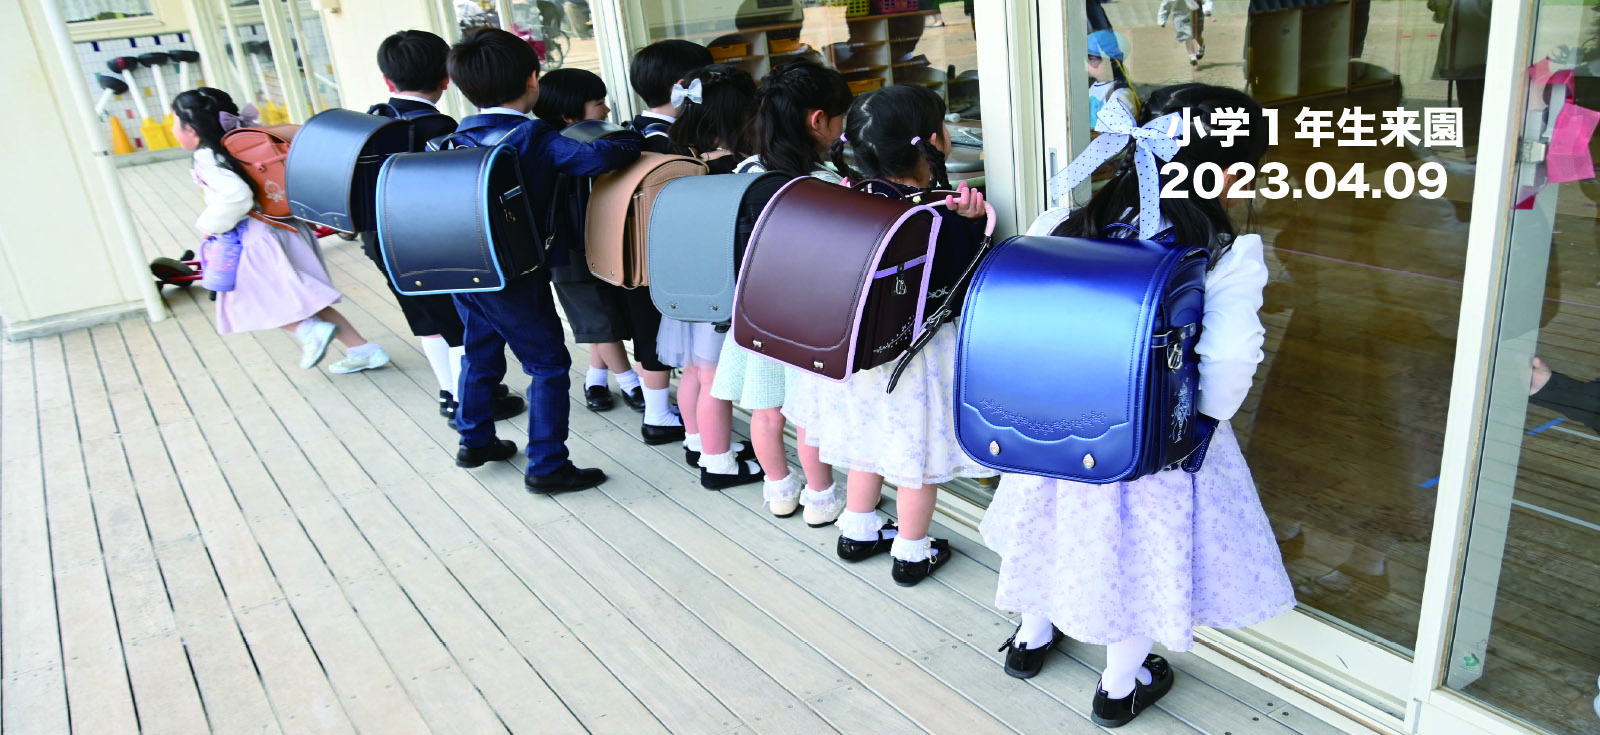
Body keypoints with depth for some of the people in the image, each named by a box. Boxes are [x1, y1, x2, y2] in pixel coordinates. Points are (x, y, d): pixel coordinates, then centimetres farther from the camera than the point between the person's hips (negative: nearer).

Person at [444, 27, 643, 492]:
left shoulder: (456, 138, 5)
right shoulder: (532, 137, -14)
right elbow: (595, 157, -27)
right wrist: (637, 142, -11)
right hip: (513, 275, -7)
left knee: (480, 353, 24)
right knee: (548, 364, 3)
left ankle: (474, 440, 39)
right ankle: (546, 467, 5)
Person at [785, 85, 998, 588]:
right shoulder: (939, 216, -23)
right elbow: (958, 283, -16)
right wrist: (970, 220, -20)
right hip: (917, 350, -6)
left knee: (869, 436, 24)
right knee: (917, 452, 10)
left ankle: (857, 532, 40)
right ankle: (911, 554, 25)